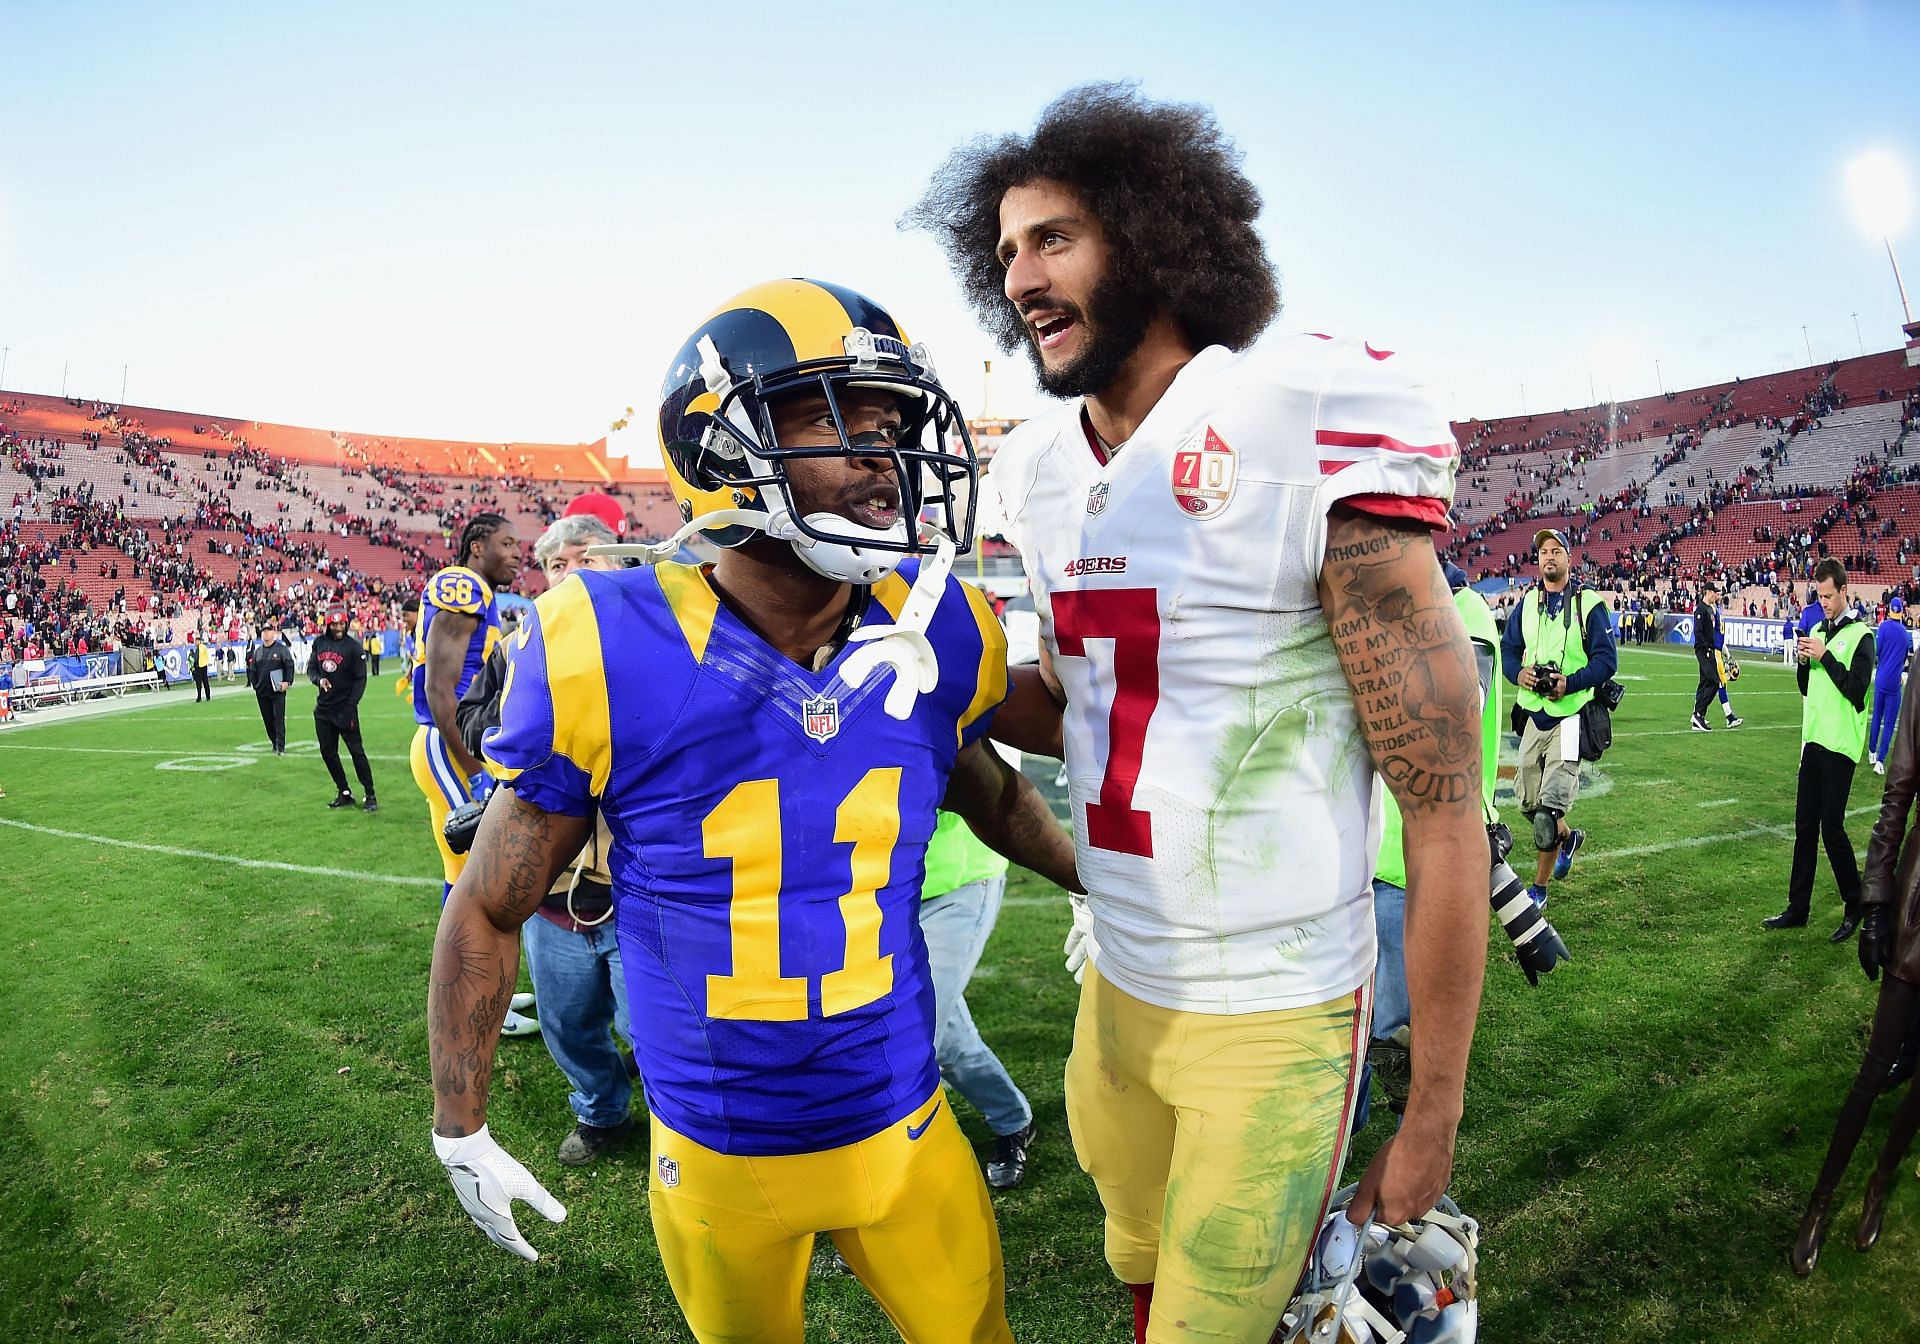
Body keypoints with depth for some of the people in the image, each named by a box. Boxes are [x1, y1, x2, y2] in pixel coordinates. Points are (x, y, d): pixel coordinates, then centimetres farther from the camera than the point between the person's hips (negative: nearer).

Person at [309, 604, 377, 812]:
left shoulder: (354, 647, -9)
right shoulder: (319, 643, 6)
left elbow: (360, 679, -8)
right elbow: (310, 668, 15)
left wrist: (350, 706, -15)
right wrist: (319, 679, -9)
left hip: (344, 707, -6)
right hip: (323, 708, 6)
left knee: (356, 751, -5)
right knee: (328, 752, 10)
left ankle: (370, 796, 1)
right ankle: (344, 794, 22)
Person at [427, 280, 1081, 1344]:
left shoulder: (937, 637, -12)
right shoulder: (603, 654, -21)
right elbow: (489, 908, -7)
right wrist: (459, 1132, 1)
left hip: (905, 1131, 2)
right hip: (716, 1157, -1)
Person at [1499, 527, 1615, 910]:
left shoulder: (1588, 603, -3)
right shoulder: (1527, 603, 11)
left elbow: (1607, 659, -6)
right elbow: (1507, 649, 14)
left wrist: (1569, 683, -20)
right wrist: (1519, 674, -8)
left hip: (1569, 714, -5)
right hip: (1533, 713, 5)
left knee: (1550, 805, -10)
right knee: (1529, 803, 12)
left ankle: (1538, 888, 3)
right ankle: (1567, 837, 43)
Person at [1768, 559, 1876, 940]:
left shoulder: (1860, 634, -9)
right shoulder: (1818, 630, 12)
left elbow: (1856, 688, -18)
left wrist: (1824, 656, -18)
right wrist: (1805, 660, -2)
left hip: (1840, 744, -7)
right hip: (1813, 740, 7)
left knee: (1831, 828, -4)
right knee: (1805, 827, 9)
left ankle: (1855, 907, 13)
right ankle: (1798, 908, 15)